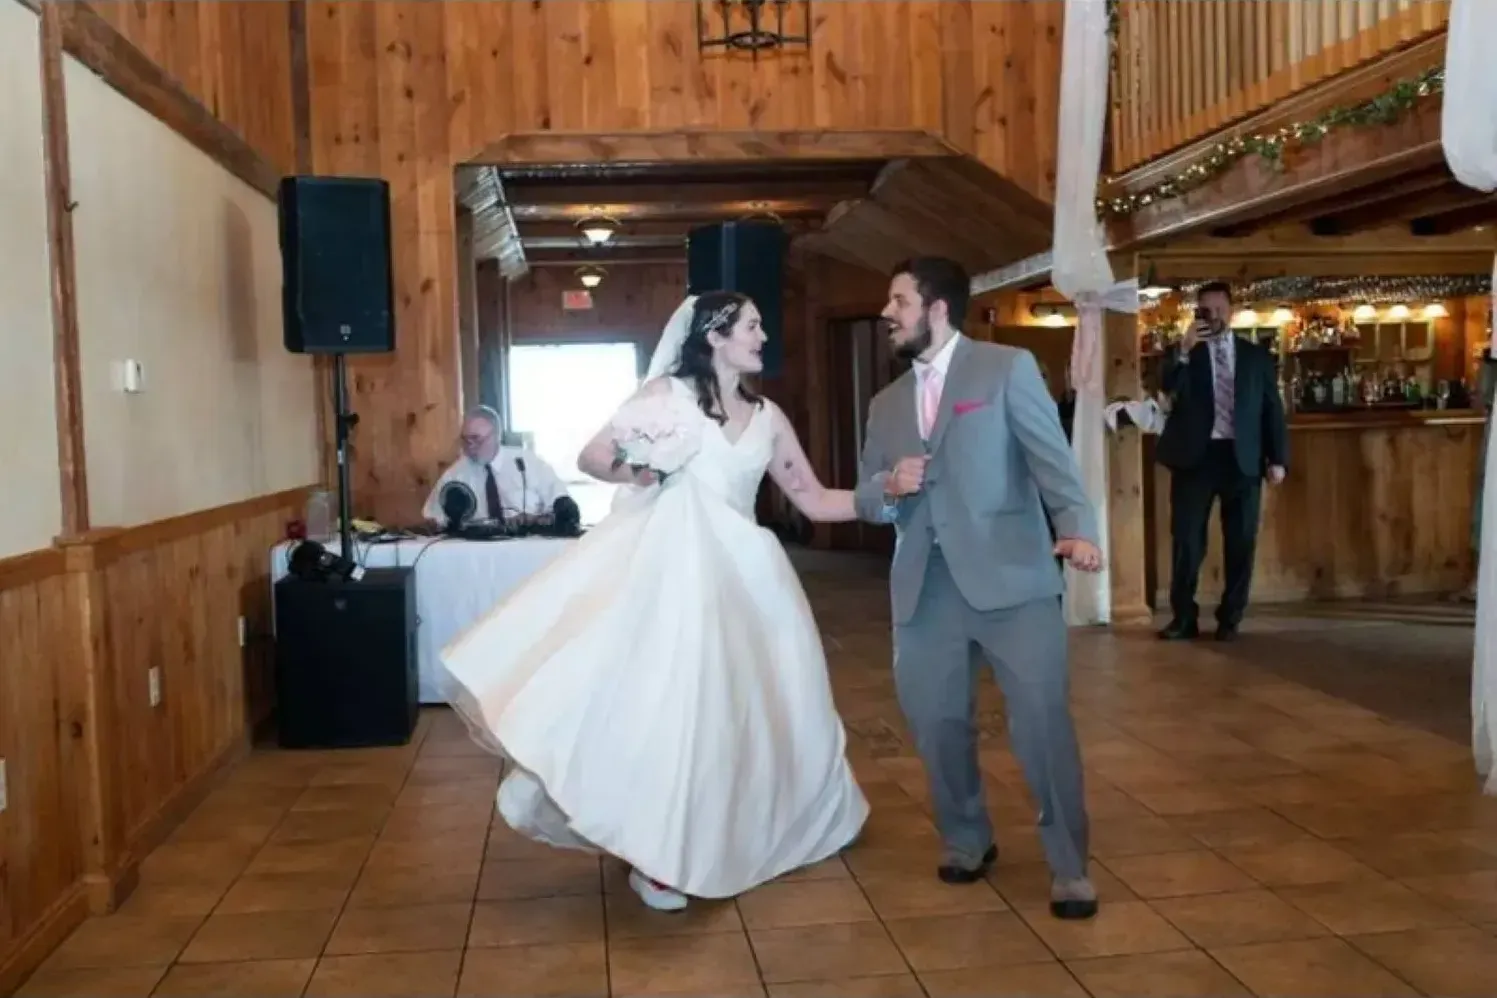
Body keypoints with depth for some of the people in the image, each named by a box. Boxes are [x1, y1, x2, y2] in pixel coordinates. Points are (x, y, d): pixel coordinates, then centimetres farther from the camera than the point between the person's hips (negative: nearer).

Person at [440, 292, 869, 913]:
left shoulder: (767, 417, 11)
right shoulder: (667, 391, 1)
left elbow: (815, 501, 14)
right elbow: (591, 457, 0)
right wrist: (629, 470, -21)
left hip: (738, 574, 5)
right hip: (670, 564, -5)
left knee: (745, 705, 8)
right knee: (663, 701, -9)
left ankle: (740, 836, 27)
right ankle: (656, 854, 0)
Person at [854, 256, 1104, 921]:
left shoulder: (1007, 368, 3)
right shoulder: (887, 403, 18)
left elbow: (1052, 459, -6)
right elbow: (864, 501, 17)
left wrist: (1077, 529, -23)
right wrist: (889, 488, -7)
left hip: (1009, 575, -5)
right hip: (924, 587, 5)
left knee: (1043, 720, -7)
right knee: (935, 723, 10)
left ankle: (1068, 866, 10)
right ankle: (966, 842, 32)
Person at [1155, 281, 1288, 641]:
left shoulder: (1257, 356, 12)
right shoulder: (1183, 353, 9)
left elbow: (1273, 409, 10)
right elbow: (1167, 386, -10)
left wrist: (1278, 458, 2)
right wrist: (1184, 350, -24)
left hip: (1242, 458, 1)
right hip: (1195, 456, -1)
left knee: (1241, 542, 4)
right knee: (1186, 539, -2)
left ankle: (1229, 618, 13)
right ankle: (1184, 617, 6)